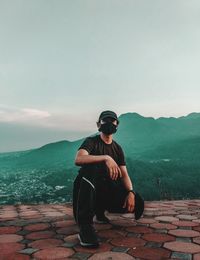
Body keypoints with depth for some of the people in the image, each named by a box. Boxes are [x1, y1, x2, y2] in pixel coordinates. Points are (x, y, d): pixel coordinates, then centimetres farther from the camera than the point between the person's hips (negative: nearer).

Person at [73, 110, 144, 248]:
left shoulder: (117, 148, 9)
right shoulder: (91, 141, -8)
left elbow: (124, 174, 2)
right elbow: (78, 159, -30)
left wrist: (131, 192, -18)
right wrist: (106, 158, -41)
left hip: (107, 188, 5)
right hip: (86, 188, -5)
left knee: (137, 203, -15)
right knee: (91, 167, -37)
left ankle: (100, 210, 14)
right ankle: (85, 225, -36)